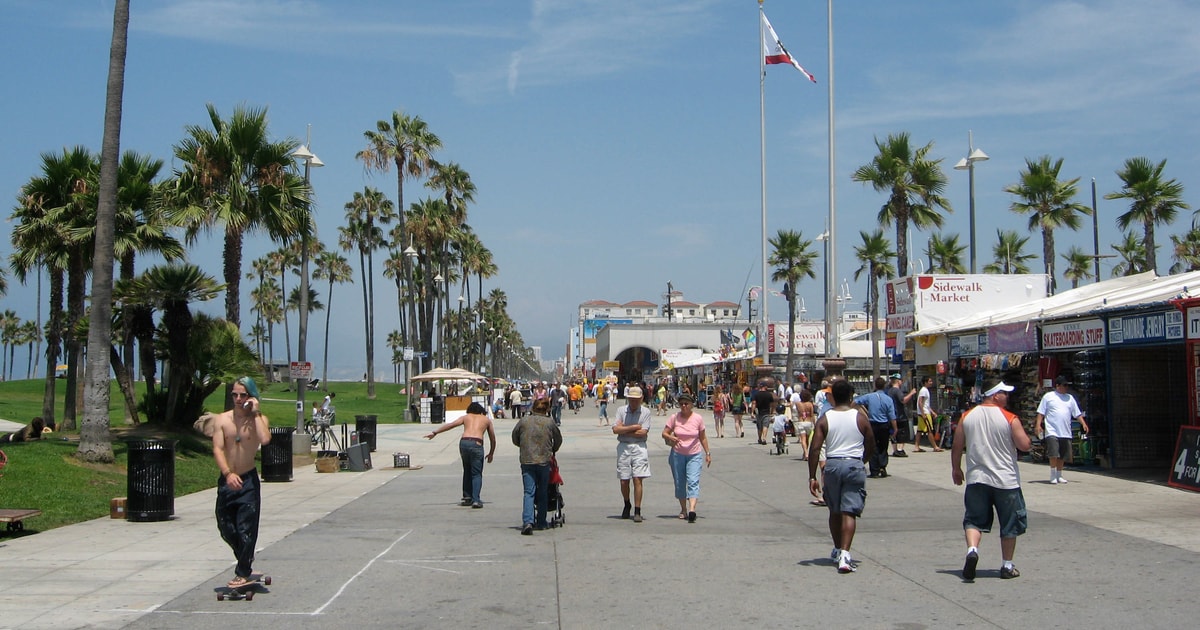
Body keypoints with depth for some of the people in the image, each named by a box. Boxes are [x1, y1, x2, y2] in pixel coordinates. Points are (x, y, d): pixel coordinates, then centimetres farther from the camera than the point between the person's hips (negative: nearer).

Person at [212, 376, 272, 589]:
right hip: (227, 479, 3)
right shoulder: (222, 420, 0)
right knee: (225, 526, 10)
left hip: (249, 480, -3)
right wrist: (228, 473, -25)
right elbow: (218, 448, -10)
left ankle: (243, 573, 12)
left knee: (246, 527, -3)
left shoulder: (259, 419, -5)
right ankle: (244, 557, 37)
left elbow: (265, 439, -27)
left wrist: (255, 413, -20)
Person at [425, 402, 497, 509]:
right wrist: (491, 453, 39)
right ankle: (475, 499, -12)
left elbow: (450, 425, 11)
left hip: (463, 442, 2)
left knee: (467, 471, 22)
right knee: (476, 474, 4)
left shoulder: (465, 417, 25)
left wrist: (435, 432, 10)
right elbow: (493, 439, 27)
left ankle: (467, 497, 24)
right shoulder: (486, 419, 24)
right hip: (476, 444, -2)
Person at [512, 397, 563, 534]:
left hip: (527, 461, 0)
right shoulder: (550, 422, 3)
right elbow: (558, 440, 14)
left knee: (529, 492, -4)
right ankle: (541, 522, 19)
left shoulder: (523, 421, 3)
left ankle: (527, 521, -21)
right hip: (544, 461, 0)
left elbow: (515, 439, 13)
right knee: (542, 493, 13)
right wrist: (552, 451, 34)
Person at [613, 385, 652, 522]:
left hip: (639, 447, -2)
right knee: (624, 481, 6)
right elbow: (615, 429, -6)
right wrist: (634, 427, -9)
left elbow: (643, 432, -9)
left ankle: (637, 511, -6)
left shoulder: (646, 412, 1)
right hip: (623, 447, 2)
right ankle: (627, 505, 31)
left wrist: (624, 430, -6)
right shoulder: (621, 410, 6)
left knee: (637, 479, -9)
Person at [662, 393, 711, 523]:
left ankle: (692, 510, -28)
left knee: (693, 482, -15)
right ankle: (683, 510, 22)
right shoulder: (674, 417, -2)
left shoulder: (698, 418, -2)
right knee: (679, 483, 7)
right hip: (677, 454, 1)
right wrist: (671, 438, -22)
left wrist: (708, 453, 6)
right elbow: (664, 433, 0)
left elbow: (703, 438, 7)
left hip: (694, 455, -1)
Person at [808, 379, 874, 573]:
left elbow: (814, 448, -7)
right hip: (855, 465, -1)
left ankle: (838, 550, 34)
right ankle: (844, 554, -17)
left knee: (835, 511, 18)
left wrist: (812, 477, -3)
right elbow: (871, 445, 7)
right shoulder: (860, 416, -2)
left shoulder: (824, 419, -2)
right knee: (849, 512, -3)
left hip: (832, 465, 1)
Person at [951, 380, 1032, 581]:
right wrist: (1018, 430, 11)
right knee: (1009, 524, 11)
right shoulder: (1010, 418, -8)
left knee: (974, 520, 9)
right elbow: (1025, 445, -9)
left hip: (976, 478, 2)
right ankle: (1007, 567, 17)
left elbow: (956, 447, 6)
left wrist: (956, 469, 20)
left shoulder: (967, 417, 3)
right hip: (1006, 480, -2)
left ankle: (972, 550, -17)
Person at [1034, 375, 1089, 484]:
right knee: (1053, 454, -14)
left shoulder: (1070, 398, 16)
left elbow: (1077, 414, 17)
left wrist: (1083, 423, 5)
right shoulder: (1048, 396, 3)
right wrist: (1038, 425, -8)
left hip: (1065, 433, 5)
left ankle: (1059, 475, 17)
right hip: (1052, 431, -5)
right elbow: (1041, 412, 2)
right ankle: (1053, 475, -5)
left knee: (1062, 456, 6)